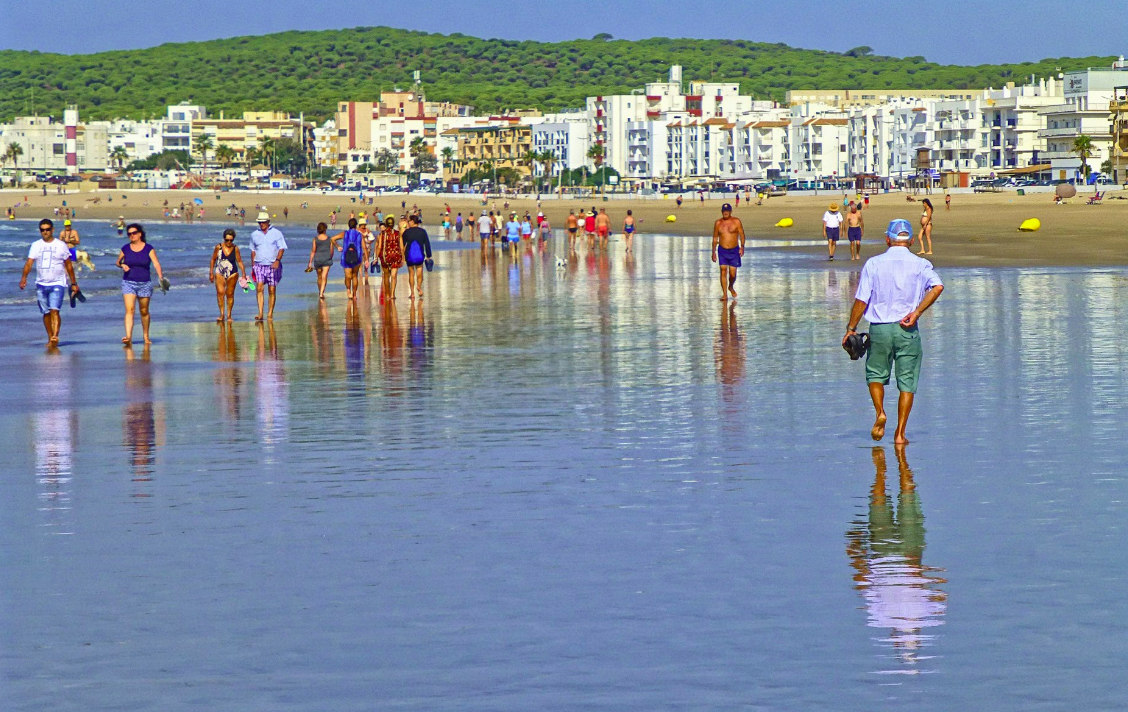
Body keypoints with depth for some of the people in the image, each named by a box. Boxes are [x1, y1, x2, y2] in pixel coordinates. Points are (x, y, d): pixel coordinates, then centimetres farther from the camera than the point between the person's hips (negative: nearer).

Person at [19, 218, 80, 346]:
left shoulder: (61, 245, 3)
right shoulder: (36, 245, 7)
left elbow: (68, 265, 8)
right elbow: (29, 262, -3)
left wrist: (74, 283, 9)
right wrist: (24, 277, -20)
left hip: (57, 283, -3)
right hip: (41, 284, 3)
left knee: (54, 310, -18)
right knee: (46, 313, 8)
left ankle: (55, 336, -25)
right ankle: (50, 338, 16)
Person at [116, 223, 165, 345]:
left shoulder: (148, 249, -1)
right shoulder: (125, 248, 5)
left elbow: (156, 263, -10)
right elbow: (118, 262, 18)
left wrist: (160, 276, -27)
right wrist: (122, 265, -6)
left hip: (145, 283, 0)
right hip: (128, 283, 0)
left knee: (144, 311, 9)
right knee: (129, 310, -15)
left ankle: (146, 336, 24)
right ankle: (128, 336, -24)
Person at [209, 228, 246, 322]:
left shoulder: (235, 248, 0)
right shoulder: (218, 247, -2)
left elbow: (239, 261, 6)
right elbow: (213, 260, 6)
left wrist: (243, 272, -1)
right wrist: (211, 273, 6)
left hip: (232, 273, 1)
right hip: (220, 273, -1)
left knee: (230, 294, 4)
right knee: (220, 292, -15)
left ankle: (229, 315, 12)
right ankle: (222, 314, -14)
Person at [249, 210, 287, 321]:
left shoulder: (276, 233, 1)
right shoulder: (254, 234, 11)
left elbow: (281, 248, -3)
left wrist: (277, 260, -19)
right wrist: (253, 266, 16)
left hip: (273, 266, -1)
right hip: (259, 265, 1)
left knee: (272, 290, 1)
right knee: (259, 288, -15)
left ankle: (270, 313, 11)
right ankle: (260, 313, -19)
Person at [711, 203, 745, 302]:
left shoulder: (736, 222, -2)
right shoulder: (718, 223, 4)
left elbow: (741, 234, -4)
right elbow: (715, 238, 10)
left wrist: (742, 247, -17)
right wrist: (713, 252, 7)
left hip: (734, 250, -1)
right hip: (722, 250, 1)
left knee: (732, 274, 1)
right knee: (723, 271, -9)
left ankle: (731, 287, 33)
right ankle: (725, 294, -6)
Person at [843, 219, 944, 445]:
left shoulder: (874, 264, 1)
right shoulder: (921, 265, 1)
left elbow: (861, 300, -4)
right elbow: (937, 286, -17)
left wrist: (851, 328, 4)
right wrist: (917, 312, -15)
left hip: (879, 328, 0)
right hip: (908, 331, 0)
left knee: (876, 374, 19)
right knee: (907, 382, 7)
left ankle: (879, 412, -5)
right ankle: (900, 434, 3)